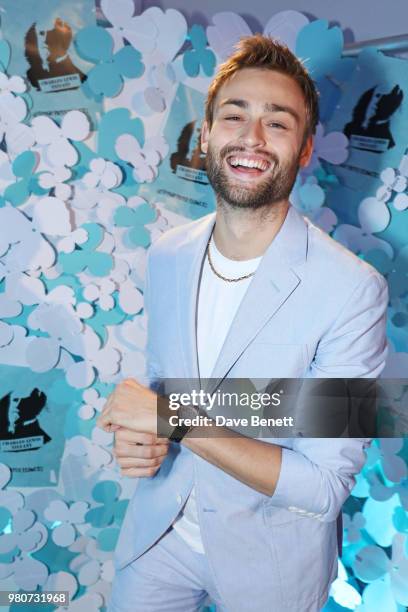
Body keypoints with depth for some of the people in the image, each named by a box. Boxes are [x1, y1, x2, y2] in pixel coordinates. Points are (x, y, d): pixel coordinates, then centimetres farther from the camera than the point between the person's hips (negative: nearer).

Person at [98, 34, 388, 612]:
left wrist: (178, 419, -26)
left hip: (269, 558, -3)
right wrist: (136, 429, -14)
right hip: (159, 527, 4)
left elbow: (325, 487, -23)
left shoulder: (352, 290, -25)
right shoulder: (166, 256, -7)